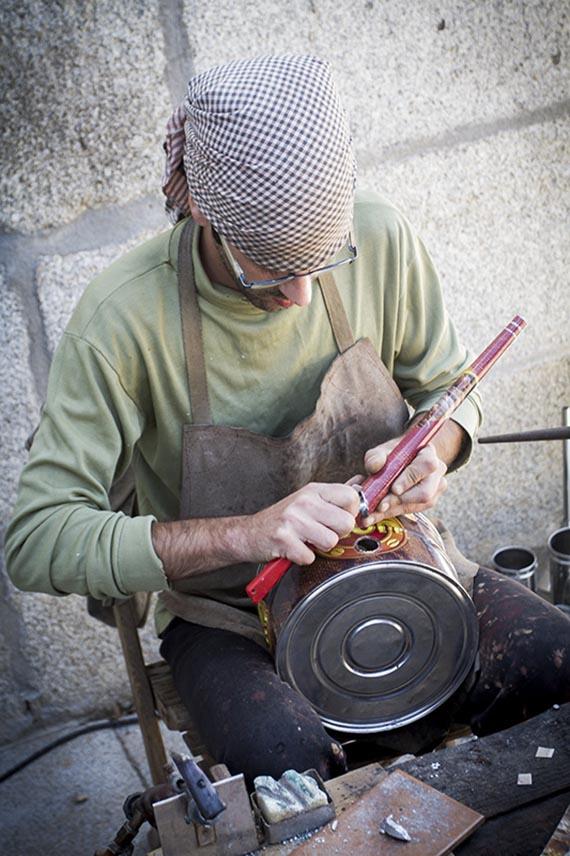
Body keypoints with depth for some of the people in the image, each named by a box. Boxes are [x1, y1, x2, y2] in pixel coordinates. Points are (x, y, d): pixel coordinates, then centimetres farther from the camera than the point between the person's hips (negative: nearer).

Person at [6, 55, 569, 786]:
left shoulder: (378, 238, -11)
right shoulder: (123, 319, -23)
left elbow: (446, 385, 7)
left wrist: (434, 448, -18)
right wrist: (243, 534, -32)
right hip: (228, 613, -3)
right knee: (293, 765, -33)